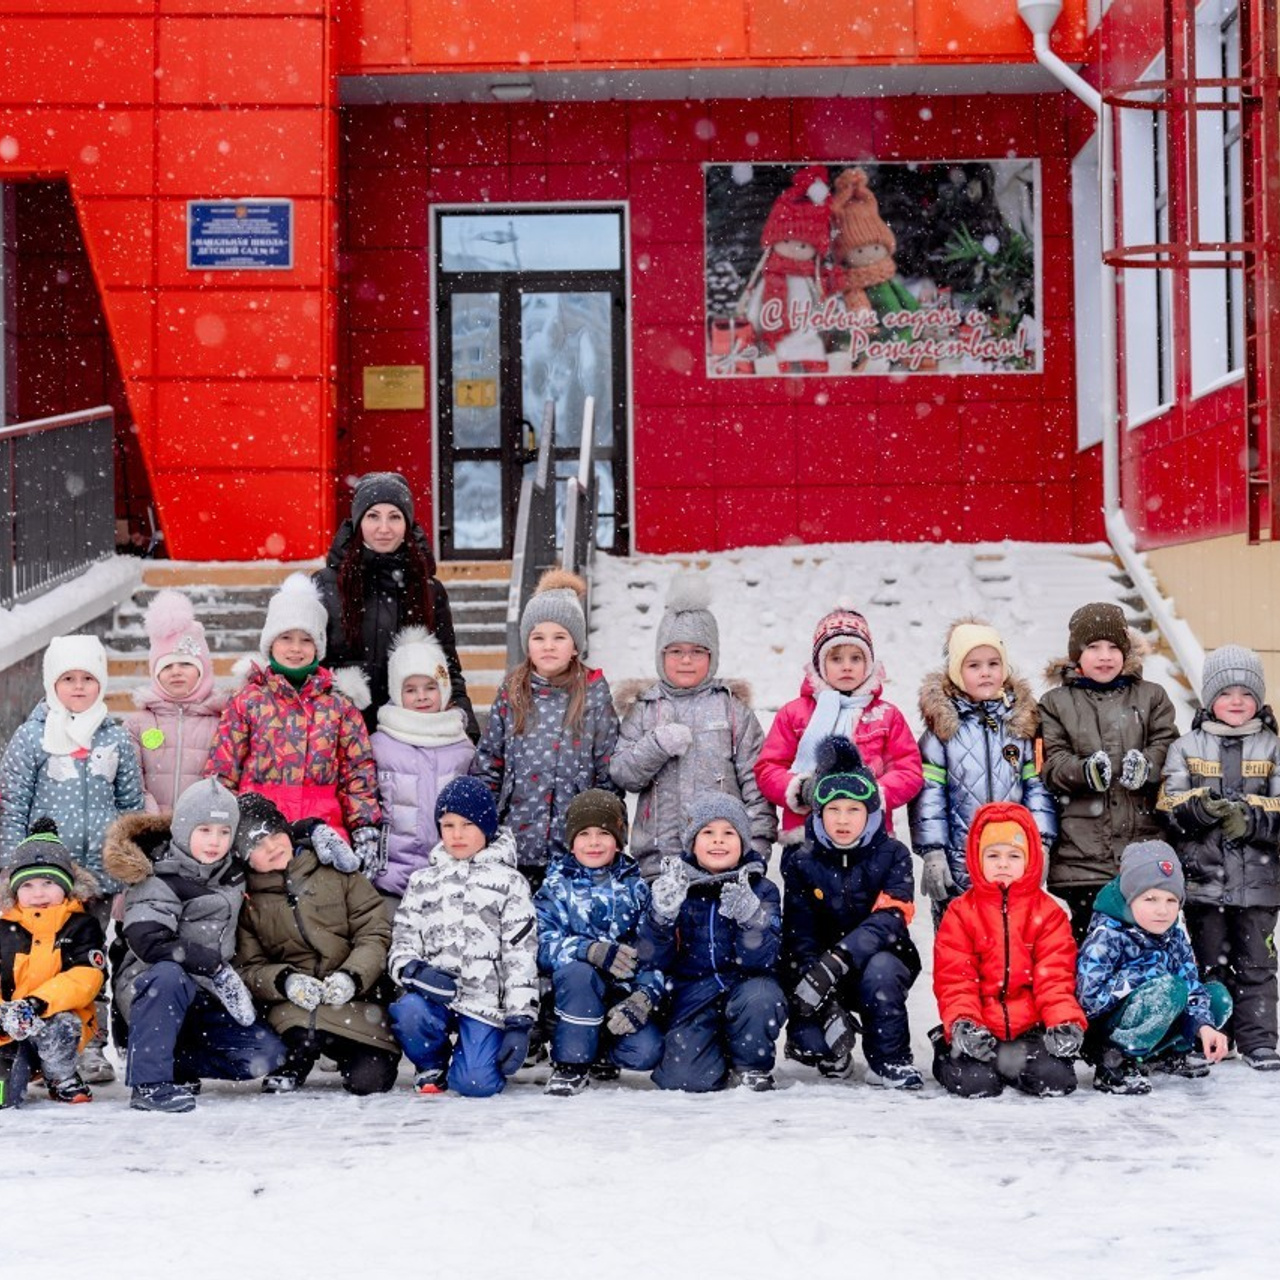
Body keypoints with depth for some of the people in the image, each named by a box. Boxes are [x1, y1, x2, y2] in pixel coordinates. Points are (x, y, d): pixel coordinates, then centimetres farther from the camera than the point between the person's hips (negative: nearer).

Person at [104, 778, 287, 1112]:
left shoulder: (232, 871, 5)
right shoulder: (160, 882, -16)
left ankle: (175, 1064, 2)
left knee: (266, 1054, -12)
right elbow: (148, 941, -31)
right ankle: (149, 1082, -32)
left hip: (204, 1002, 6)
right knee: (168, 976, -40)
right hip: (145, 993, -6)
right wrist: (216, 968, -28)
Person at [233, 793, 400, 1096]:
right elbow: (248, 968, 3)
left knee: (369, 1079, -21)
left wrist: (351, 976, -19)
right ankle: (296, 1061, 1)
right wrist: (284, 982, -18)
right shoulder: (245, 901, 5)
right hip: (293, 1002, 0)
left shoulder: (336, 871, 2)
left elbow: (376, 934, -2)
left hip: (356, 995, 0)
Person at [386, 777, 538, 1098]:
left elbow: (521, 955, 1)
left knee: (474, 1083, -22)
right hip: (432, 994, 2)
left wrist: (520, 1021, -7)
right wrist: (413, 970, -13)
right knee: (409, 1012, -33)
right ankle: (432, 1065, 0)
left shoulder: (509, 882, 8)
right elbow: (402, 940, 11)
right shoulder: (422, 882, 17)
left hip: (485, 1000, -2)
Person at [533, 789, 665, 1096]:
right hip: (573, 993, -2)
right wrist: (592, 950, -33)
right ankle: (571, 1063, -16)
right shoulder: (556, 886, 0)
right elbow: (542, 944, -16)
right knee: (577, 969, -35)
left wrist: (644, 996, -19)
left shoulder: (635, 887, 5)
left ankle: (601, 1052, 13)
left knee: (647, 1052, -23)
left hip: (623, 994, 2)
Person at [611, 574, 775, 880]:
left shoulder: (732, 708, 7)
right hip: (657, 853, 1)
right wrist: (657, 745, -13)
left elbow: (755, 780, 4)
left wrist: (757, 845, -3)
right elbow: (621, 773, 4)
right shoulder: (644, 710, 11)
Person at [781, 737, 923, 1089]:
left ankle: (890, 1062, -17)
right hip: (824, 977, 1)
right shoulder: (801, 862, -3)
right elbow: (799, 936, -10)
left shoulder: (891, 855, -6)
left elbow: (890, 918, -20)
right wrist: (828, 1005, -25)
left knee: (878, 969, -37)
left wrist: (838, 960, -36)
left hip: (884, 961, -1)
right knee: (811, 1043, -26)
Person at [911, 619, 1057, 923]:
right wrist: (932, 852, -9)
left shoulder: (1021, 723, 8)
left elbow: (1036, 785, 9)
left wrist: (1041, 843, 1)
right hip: (957, 862, -2)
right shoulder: (943, 725, 0)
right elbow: (928, 792, -3)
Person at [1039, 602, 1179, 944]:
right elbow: (1052, 764, -1)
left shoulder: (1151, 697, 15)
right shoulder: (1056, 703, 10)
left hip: (1143, 843, 1)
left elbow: (1167, 747, 2)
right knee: (1082, 940, 1)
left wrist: (1146, 765, -20)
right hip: (1080, 851, -1)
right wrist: (1085, 770, -23)